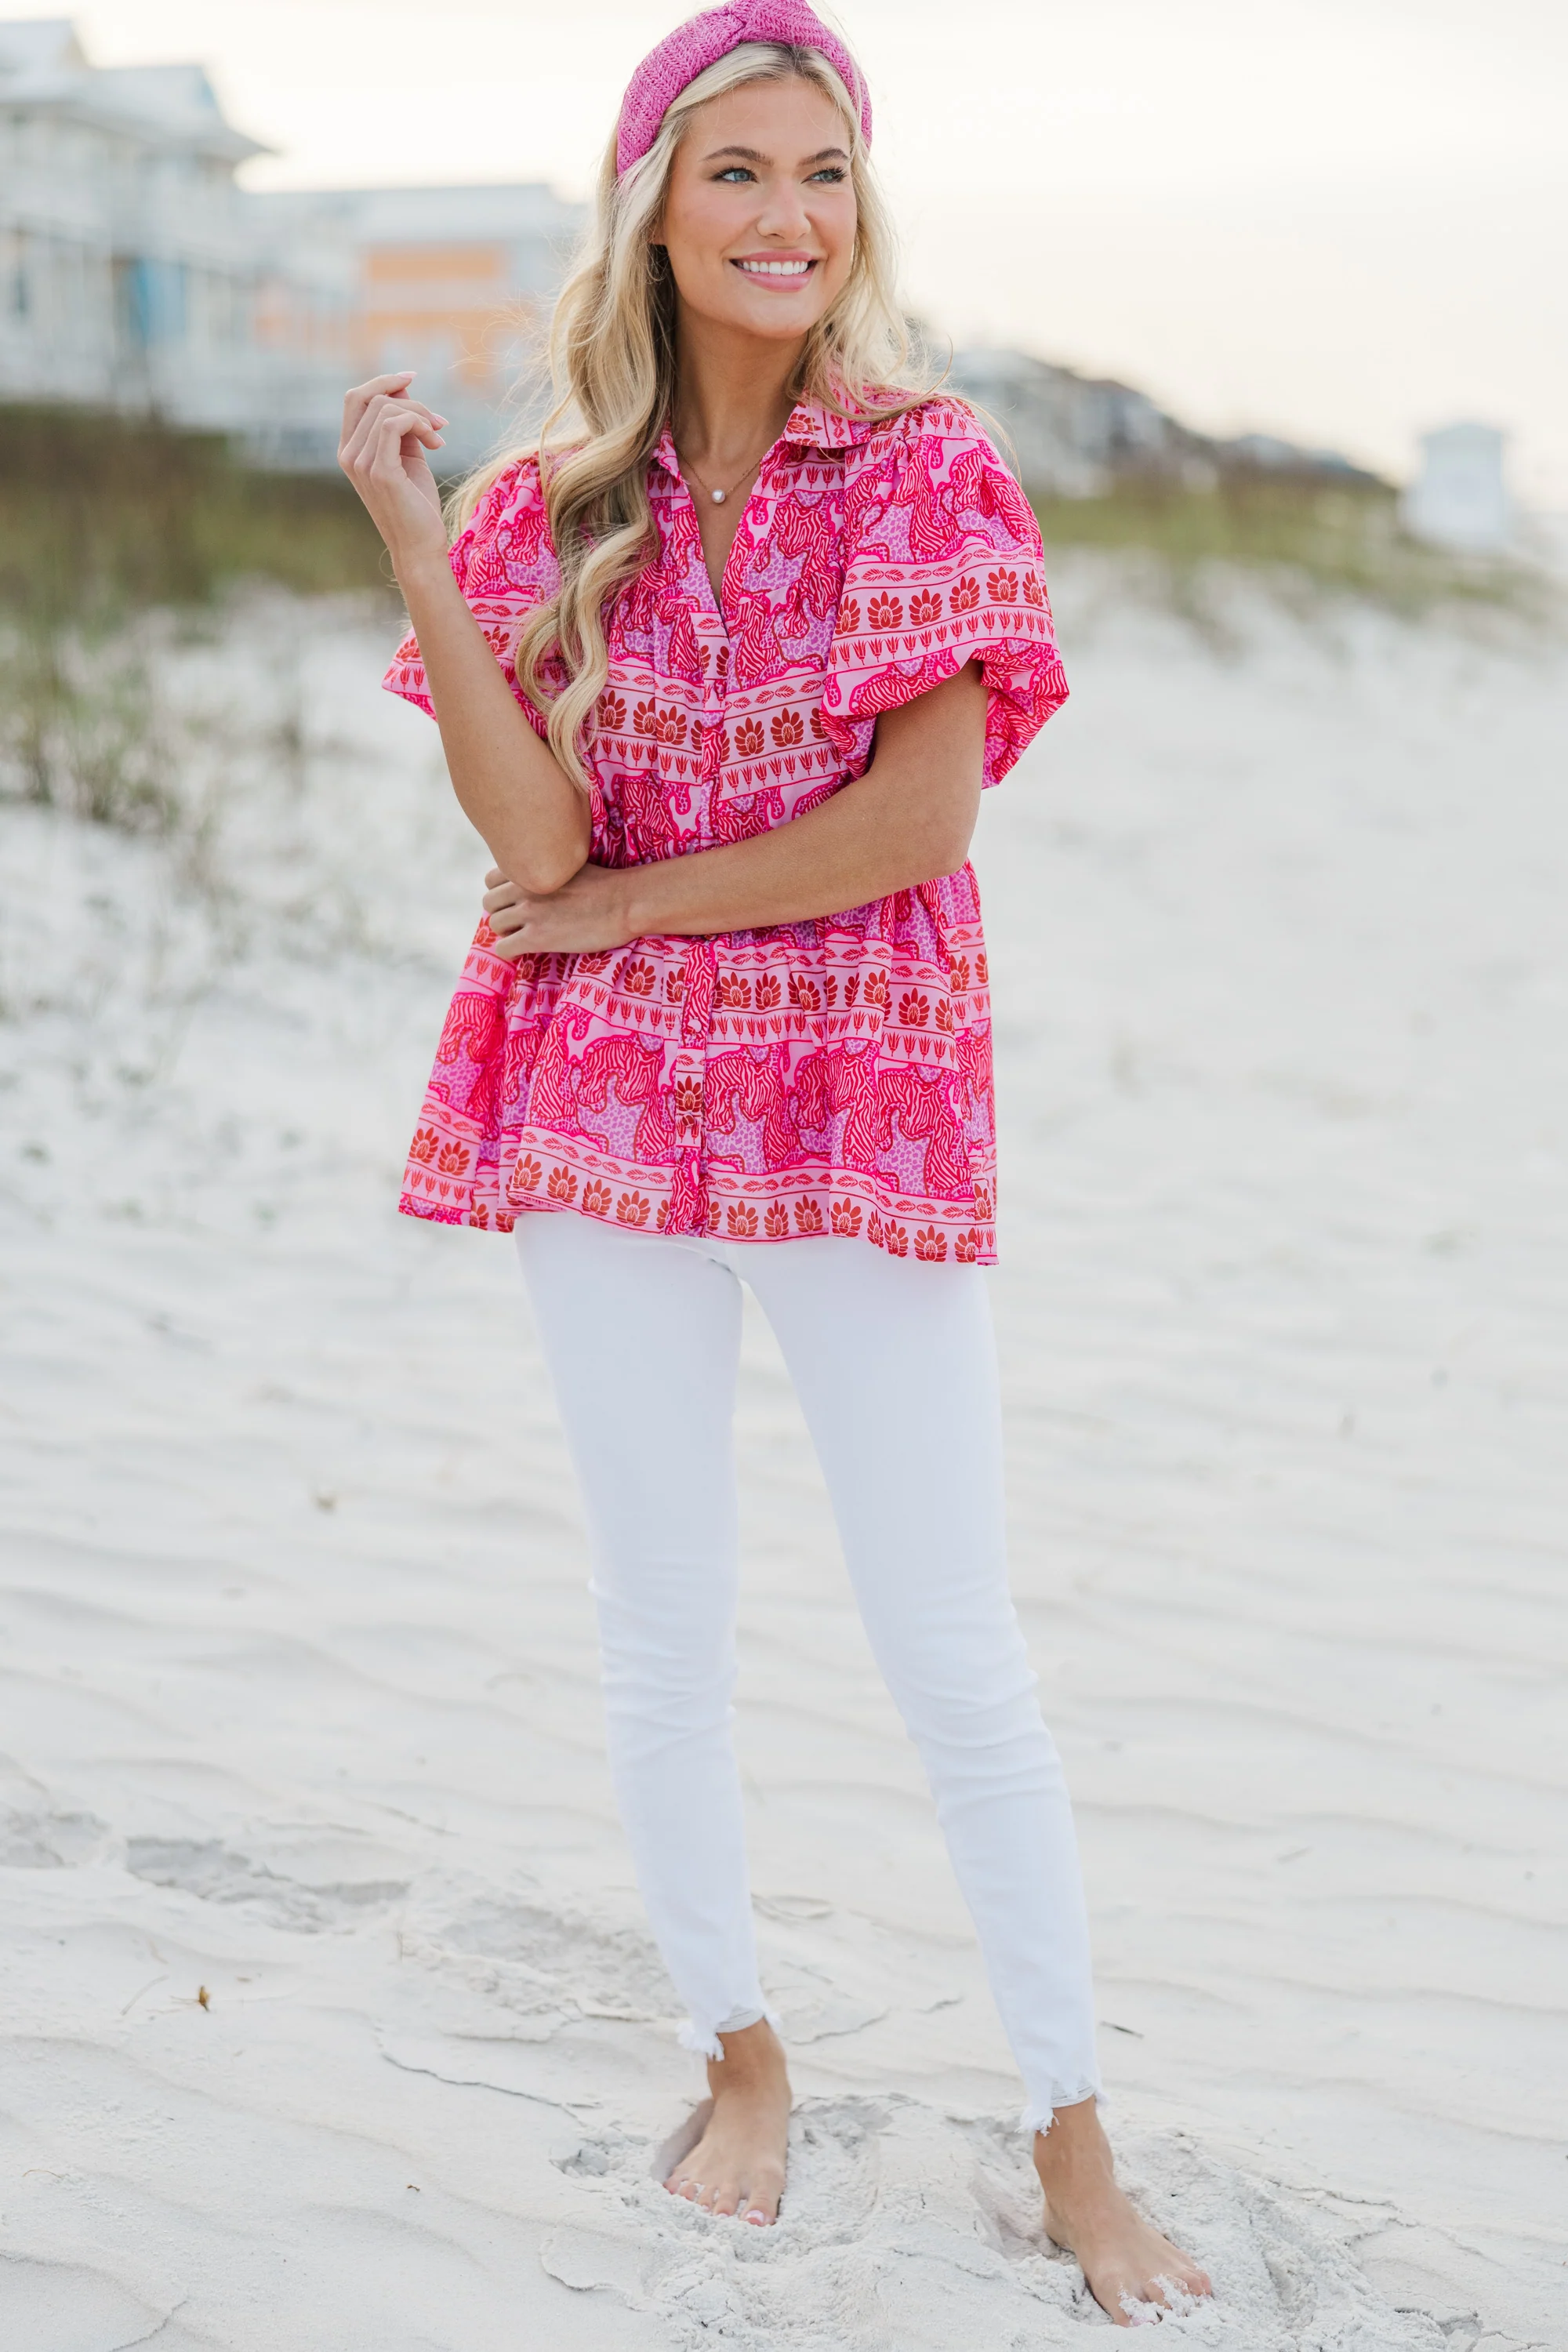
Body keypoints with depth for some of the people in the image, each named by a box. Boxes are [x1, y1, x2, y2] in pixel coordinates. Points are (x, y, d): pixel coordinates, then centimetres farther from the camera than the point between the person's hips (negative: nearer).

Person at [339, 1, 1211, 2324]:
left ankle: (1075, 2135, 14)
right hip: (612, 1108, 3)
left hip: (867, 1105, -2)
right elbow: (535, 841, -8)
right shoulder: (556, 501, 4)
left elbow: (920, 818, -12)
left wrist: (628, 908, -10)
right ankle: (741, 2052, 30)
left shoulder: (929, 469, -2)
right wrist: (415, 542, -13)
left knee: (956, 1649, 1)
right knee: (662, 1630, 11)